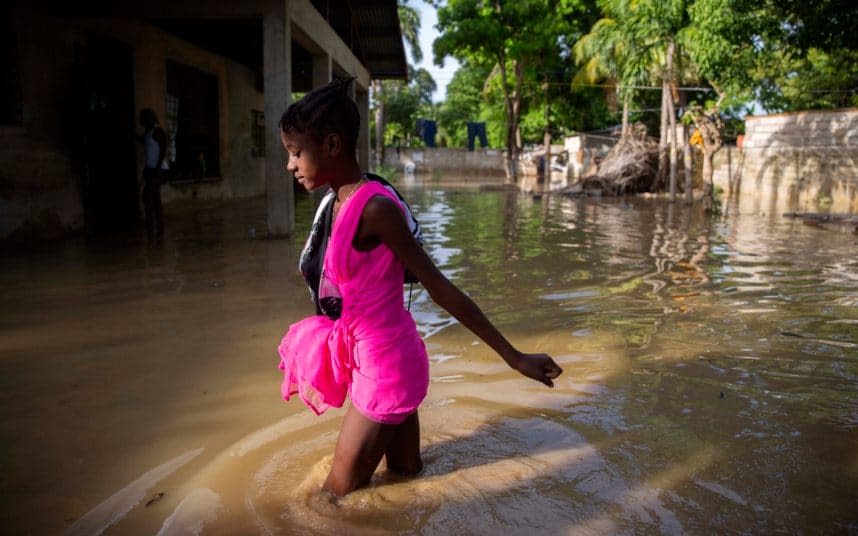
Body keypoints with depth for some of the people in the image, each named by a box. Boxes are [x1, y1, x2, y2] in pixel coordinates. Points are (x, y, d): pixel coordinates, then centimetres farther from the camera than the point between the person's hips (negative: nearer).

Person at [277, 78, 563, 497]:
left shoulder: (374, 208, -23)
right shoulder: (342, 203, 3)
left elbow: (441, 289, -21)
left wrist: (513, 357, -17)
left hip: (385, 370, -9)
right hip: (382, 364, 9)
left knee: (336, 495, 8)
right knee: (405, 476, 23)